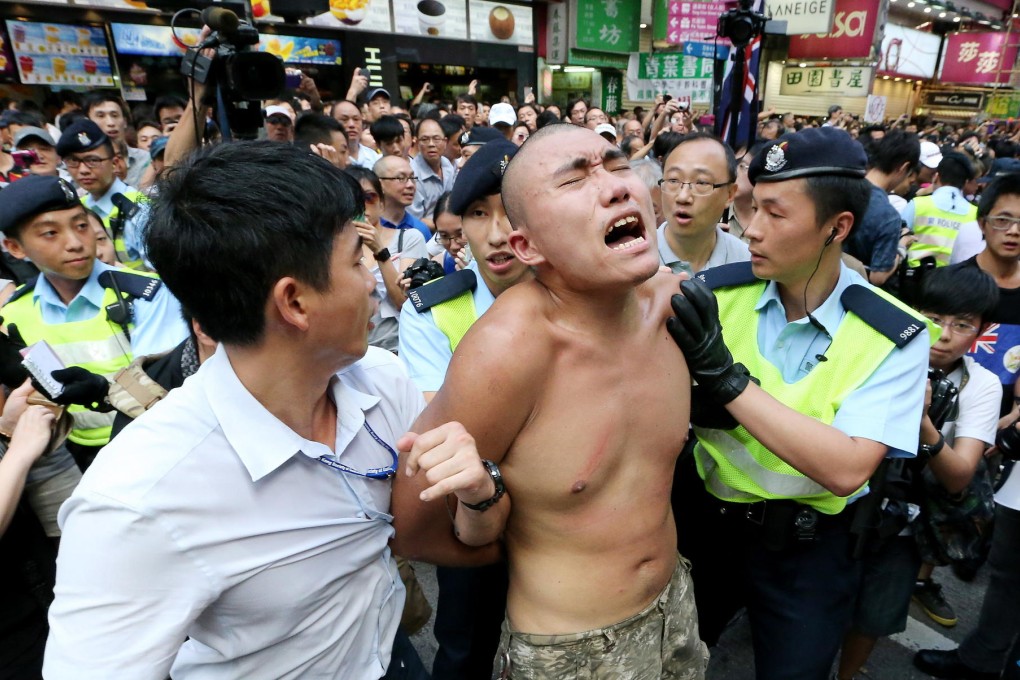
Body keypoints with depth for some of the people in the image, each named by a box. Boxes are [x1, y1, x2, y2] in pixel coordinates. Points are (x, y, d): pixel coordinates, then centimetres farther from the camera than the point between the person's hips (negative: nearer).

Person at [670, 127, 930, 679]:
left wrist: (726, 376, -33)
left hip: (807, 550, -2)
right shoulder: (716, 292, -11)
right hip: (702, 517, 3)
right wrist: (696, 405, -30)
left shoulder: (894, 336, -17)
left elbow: (846, 469, -28)